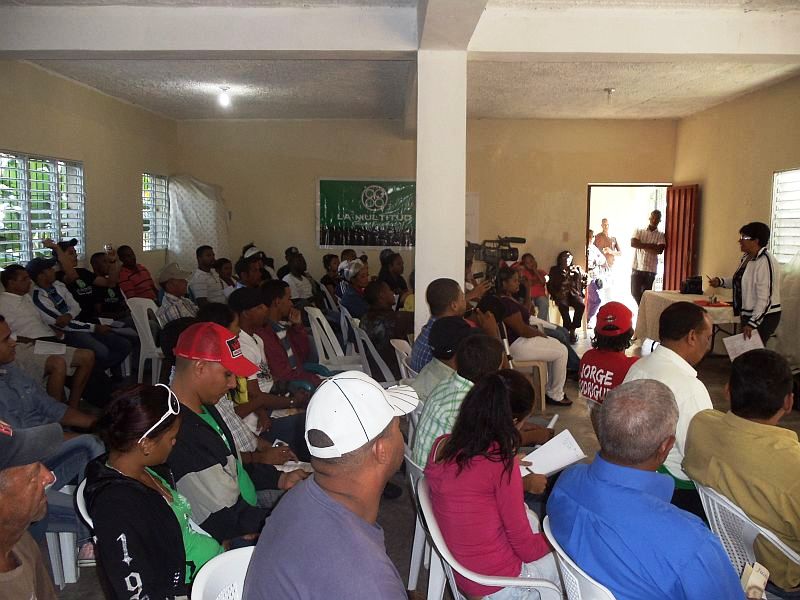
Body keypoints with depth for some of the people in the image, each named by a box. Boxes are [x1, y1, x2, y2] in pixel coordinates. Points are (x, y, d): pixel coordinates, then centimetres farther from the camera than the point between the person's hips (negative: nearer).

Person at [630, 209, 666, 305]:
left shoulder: (661, 235, 6)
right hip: (637, 268, 0)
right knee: (635, 293, -3)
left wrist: (642, 246, -8)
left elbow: (659, 250, -9)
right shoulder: (639, 231, 7)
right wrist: (651, 246, -11)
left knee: (645, 295, 3)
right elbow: (633, 243, -10)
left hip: (650, 270, 0)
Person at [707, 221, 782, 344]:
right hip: (748, 315, 9)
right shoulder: (746, 257, 7)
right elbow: (740, 281, 23)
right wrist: (720, 281, 5)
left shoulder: (765, 262, -20)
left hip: (763, 317, -9)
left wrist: (752, 323, -24)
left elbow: (765, 298, -23)